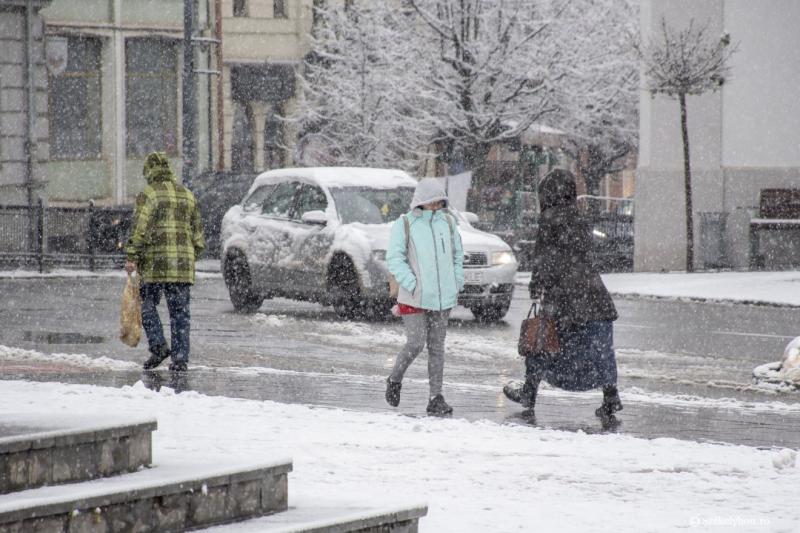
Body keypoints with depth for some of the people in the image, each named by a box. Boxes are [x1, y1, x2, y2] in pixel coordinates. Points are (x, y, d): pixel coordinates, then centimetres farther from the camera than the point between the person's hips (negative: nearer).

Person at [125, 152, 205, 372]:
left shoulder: (148, 195, -4)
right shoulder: (187, 195, 14)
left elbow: (140, 229, -12)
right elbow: (197, 232, 17)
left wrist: (131, 257, -10)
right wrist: (192, 255, 25)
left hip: (155, 262, -4)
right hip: (183, 263, 4)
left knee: (147, 304, 9)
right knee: (180, 311, 4)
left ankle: (158, 346, -7)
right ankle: (180, 358, 1)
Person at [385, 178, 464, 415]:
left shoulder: (448, 222, 10)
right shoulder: (405, 224, -3)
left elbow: (457, 254, 18)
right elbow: (394, 258, -6)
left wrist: (457, 283, 6)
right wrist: (412, 284, -15)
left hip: (442, 297, 4)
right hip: (414, 297, -4)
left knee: (437, 346, 4)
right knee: (416, 343, -9)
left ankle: (436, 398, 5)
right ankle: (394, 380, 17)